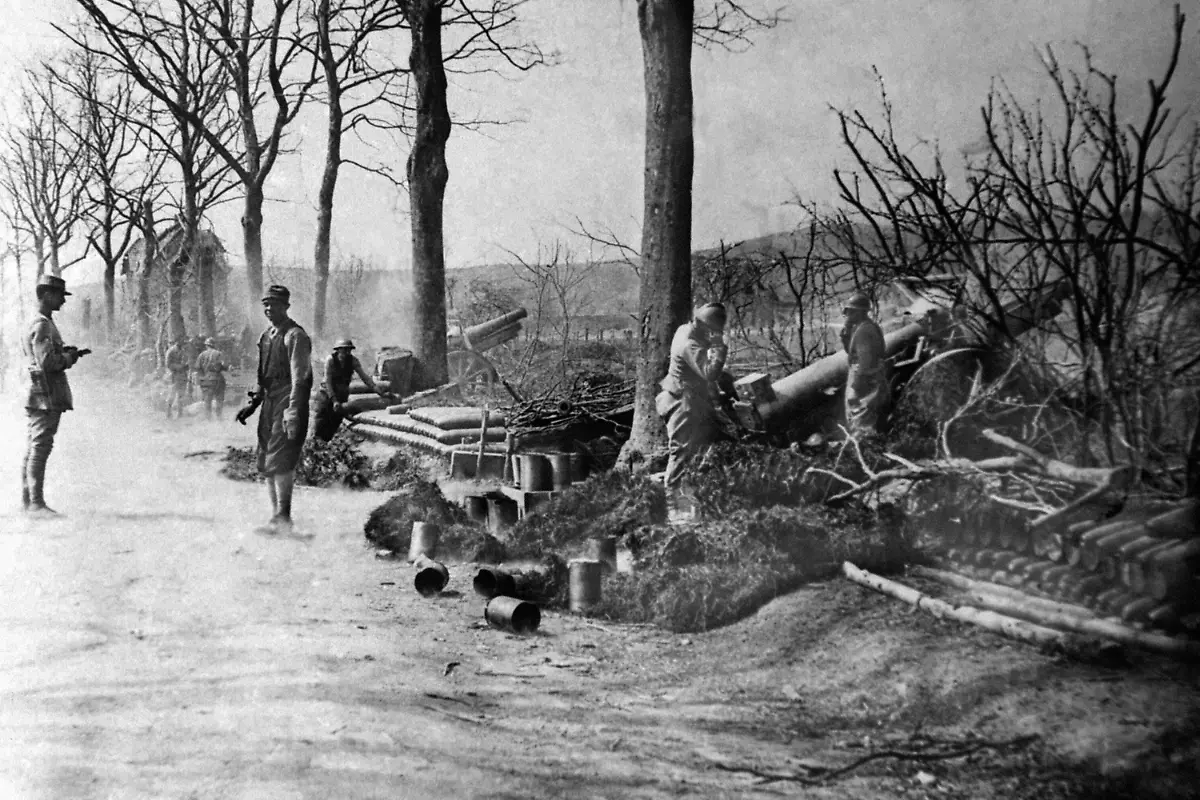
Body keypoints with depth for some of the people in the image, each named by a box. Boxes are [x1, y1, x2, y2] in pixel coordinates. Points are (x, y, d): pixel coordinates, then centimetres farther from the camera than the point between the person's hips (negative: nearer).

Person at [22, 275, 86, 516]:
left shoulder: (43, 324, 18)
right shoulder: (42, 326, -14)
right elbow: (47, 362, -22)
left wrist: (67, 353, 10)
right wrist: (70, 357, -7)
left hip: (39, 397, 11)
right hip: (46, 396, -11)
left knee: (34, 448, 13)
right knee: (40, 447, -10)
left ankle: (27, 499, 19)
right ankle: (36, 503, -10)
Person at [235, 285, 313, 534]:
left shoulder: (295, 336, -11)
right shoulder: (266, 336, 15)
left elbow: (299, 378, -16)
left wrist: (293, 413, -21)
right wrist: (253, 402, 15)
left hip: (288, 402, -9)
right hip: (269, 402, 9)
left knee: (280, 462, -10)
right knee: (267, 463, 11)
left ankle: (283, 518, -3)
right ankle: (277, 518, 19)